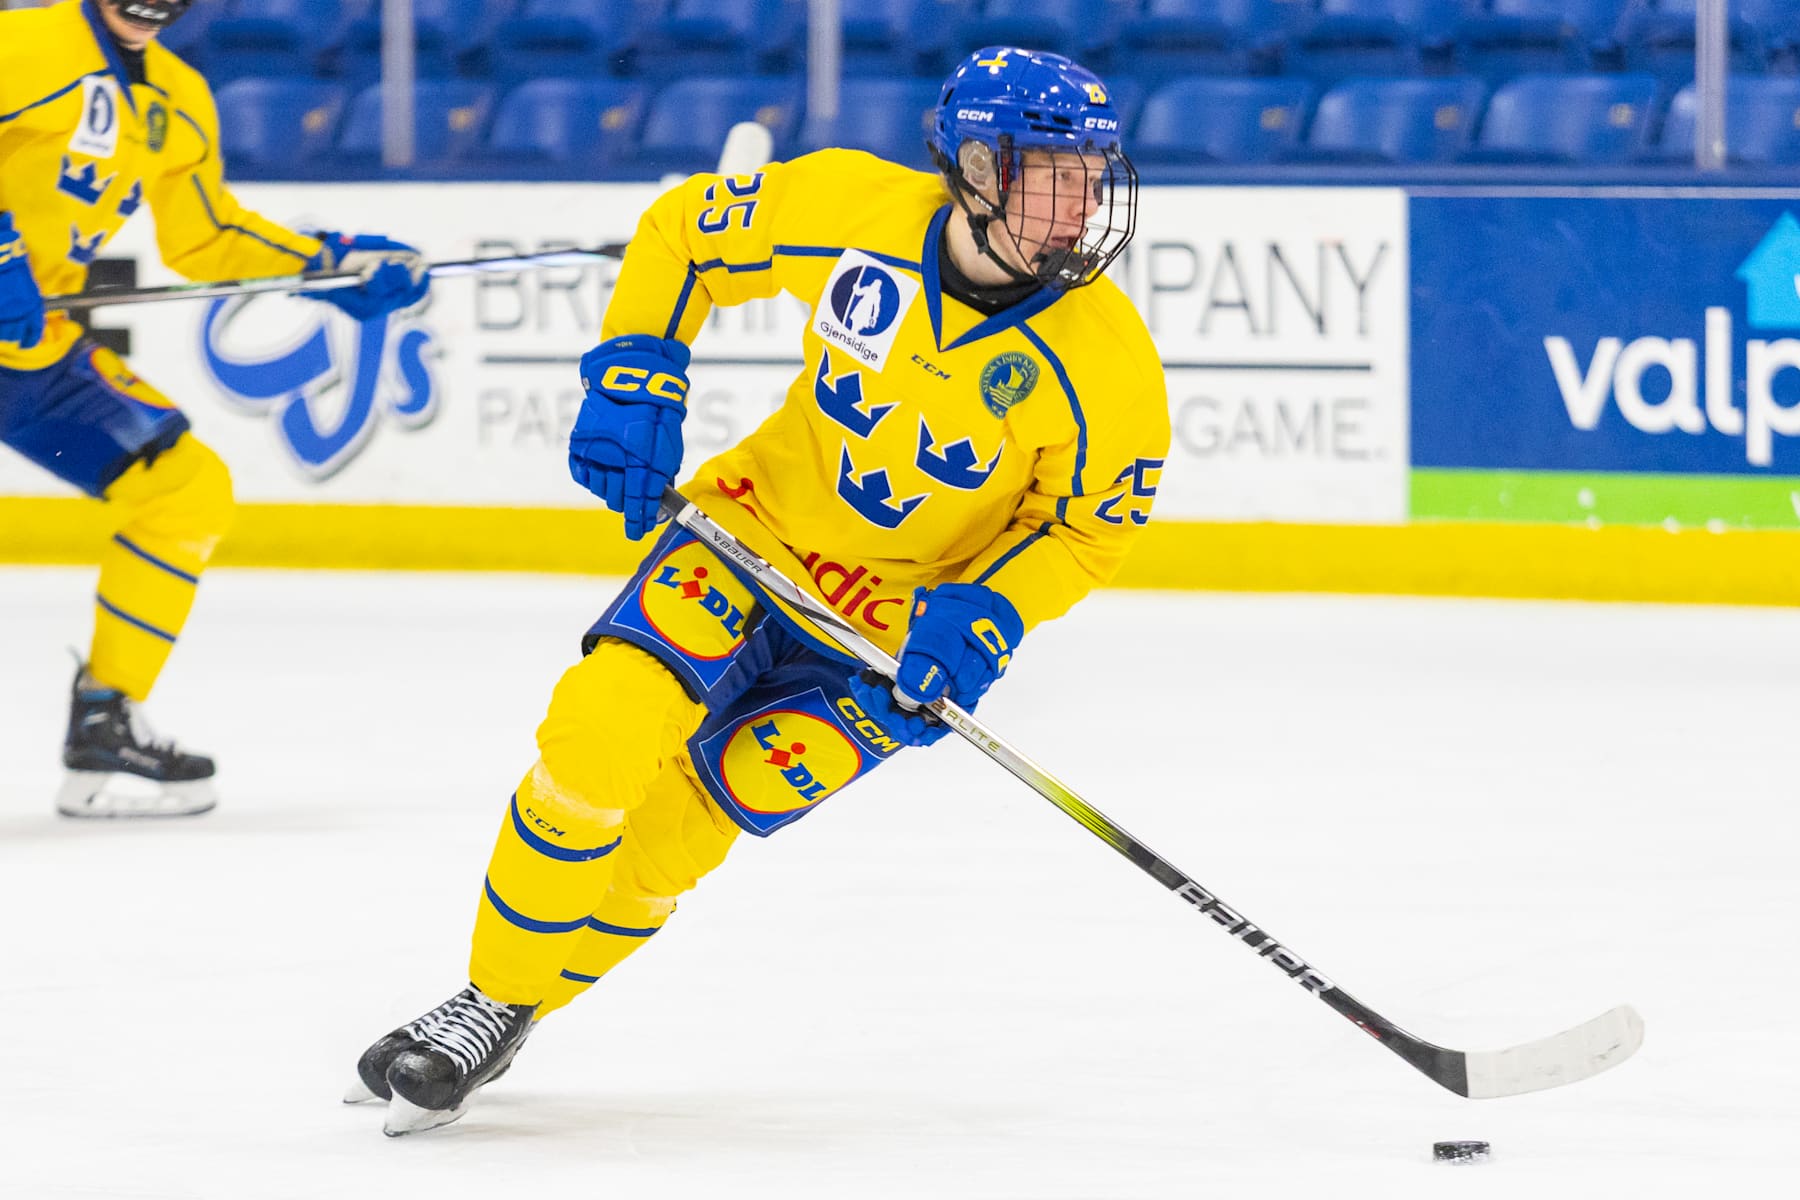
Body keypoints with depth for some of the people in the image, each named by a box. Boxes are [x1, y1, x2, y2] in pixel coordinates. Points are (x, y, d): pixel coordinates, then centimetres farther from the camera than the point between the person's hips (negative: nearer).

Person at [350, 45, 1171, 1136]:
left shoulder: (1108, 360, -21)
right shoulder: (853, 208, -19)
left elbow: (1093, 524, -6)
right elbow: (684, 232, 0)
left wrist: (988, 617, -21)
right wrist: (635, 374, -11)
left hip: (902, 626, -2)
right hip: (758, 526, 2)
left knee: (678, 820, -12)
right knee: (602, 729, -20)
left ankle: (513, 1011, 9)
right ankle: (491, 993, -1)